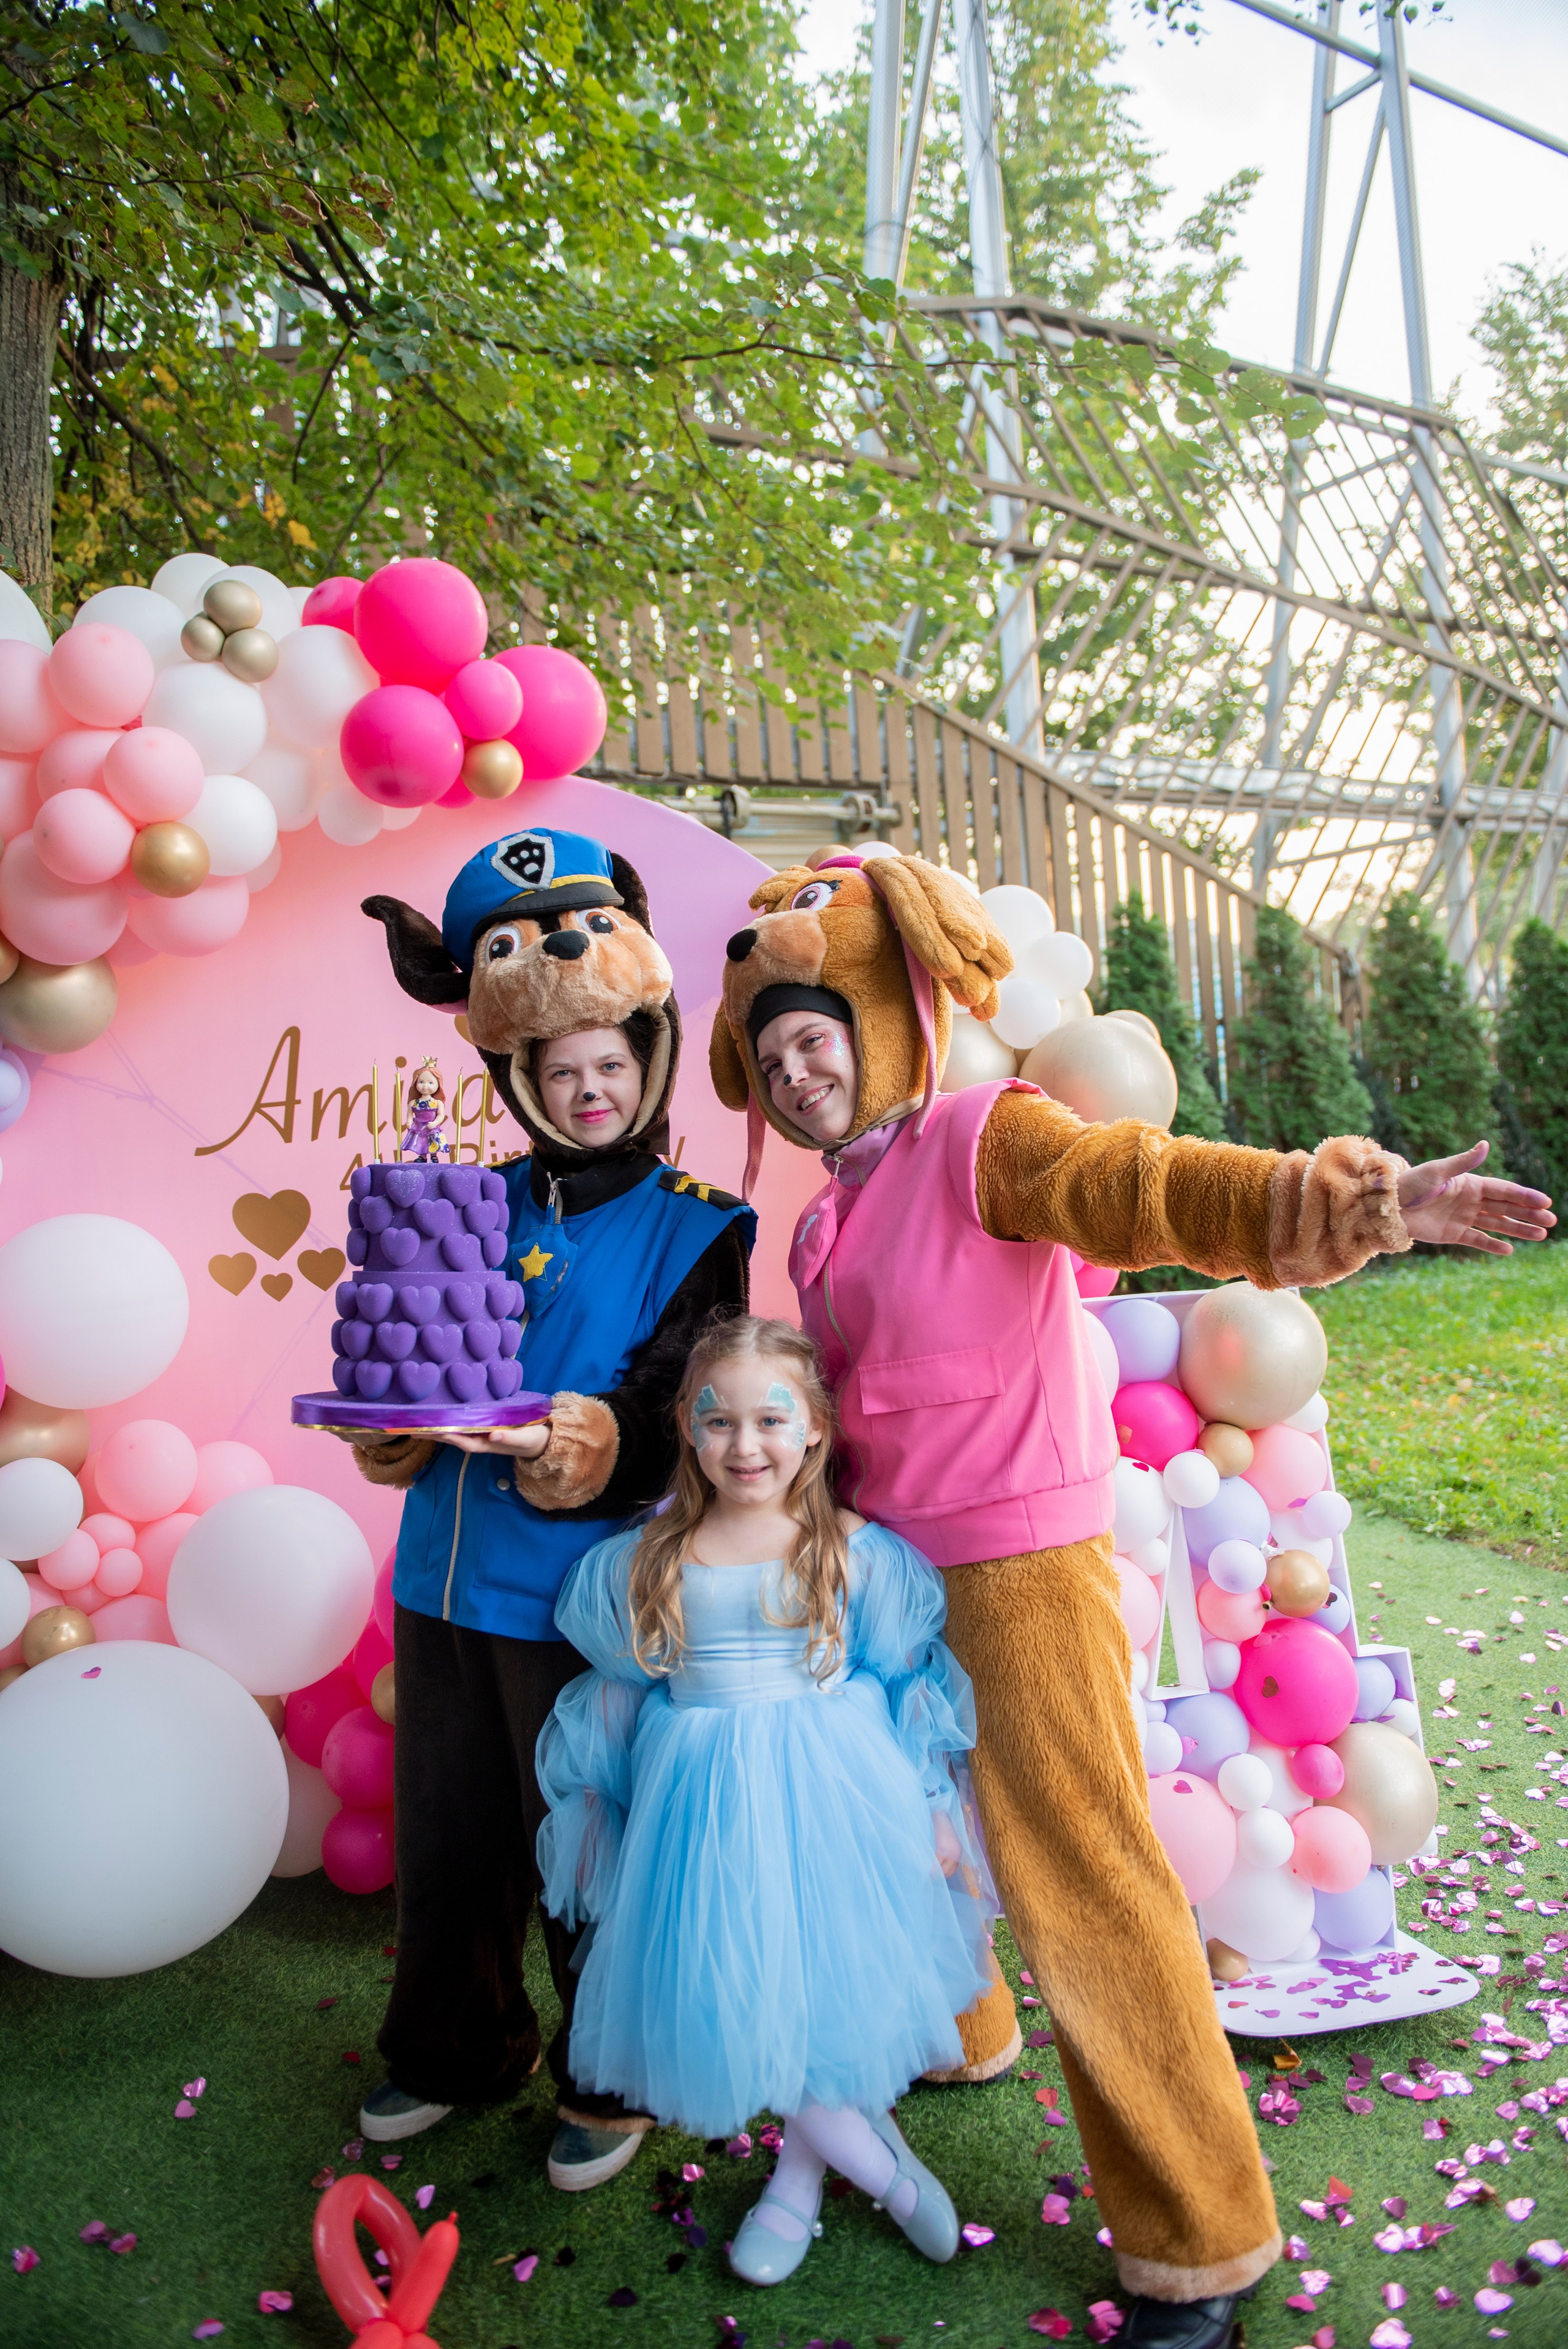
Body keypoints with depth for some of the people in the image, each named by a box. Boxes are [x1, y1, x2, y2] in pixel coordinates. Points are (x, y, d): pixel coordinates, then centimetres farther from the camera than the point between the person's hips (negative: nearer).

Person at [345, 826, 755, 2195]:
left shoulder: (700, 1227, -5)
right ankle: (452, 2052, 44)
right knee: (445, 1836, 18)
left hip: (581, 1592, -4)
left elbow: (669, 1425, -13)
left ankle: (611, 2084, 35)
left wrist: (573, 1445, -32)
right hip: (444, 1577, 4)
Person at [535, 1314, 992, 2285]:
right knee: (730, 1988, 4)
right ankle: (874, 2156, 30)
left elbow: (911, 1695, 1)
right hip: (704, 1808, 2)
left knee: (824, 1975, 2)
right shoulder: (648, 1565, -1)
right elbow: (619, 1698, 10)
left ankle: (799, 2176, 33)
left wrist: (931, 1815, 3)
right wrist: (596, 1807, 14)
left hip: (830, 1800, -2)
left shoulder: (855, 1550, -7)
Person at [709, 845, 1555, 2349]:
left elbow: (1147, 1184, -32)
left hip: (1019, 1567, -8)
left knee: (1080, 1878, -2)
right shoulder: (832, 1211, 11)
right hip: (889, 1574, 8)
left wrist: (1344, 1199, -46)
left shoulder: (982, 1137, -14)